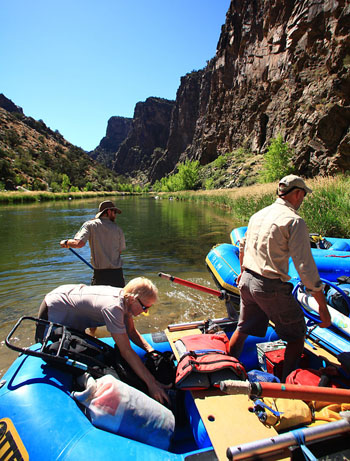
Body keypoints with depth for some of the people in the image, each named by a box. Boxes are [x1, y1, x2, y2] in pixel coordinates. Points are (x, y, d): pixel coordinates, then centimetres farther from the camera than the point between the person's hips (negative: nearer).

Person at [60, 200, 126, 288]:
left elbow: (79, 243, -17)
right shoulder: (117, 229, 1)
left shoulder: (90, 225, -3)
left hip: (100, 274, -1)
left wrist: (66, 242, 3)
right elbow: (120, 250, 4)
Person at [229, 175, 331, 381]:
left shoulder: (258, 214, 9)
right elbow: (306, 267, -18)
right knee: (297, 335, 16)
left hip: (247, 281, 7)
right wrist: (323, 307, -11)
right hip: (272, 287, -7)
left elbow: (243, 246, 21)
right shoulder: (294, 220, -13)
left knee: (243, 329, 23)